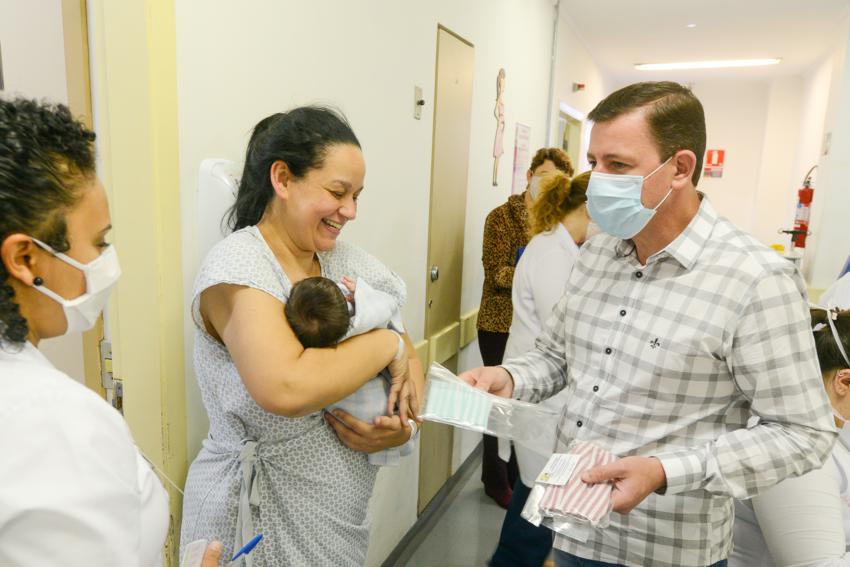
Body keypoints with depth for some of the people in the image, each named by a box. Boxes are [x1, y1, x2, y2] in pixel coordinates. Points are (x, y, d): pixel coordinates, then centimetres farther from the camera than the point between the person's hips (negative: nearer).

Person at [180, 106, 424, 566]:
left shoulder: (349, 262, -1)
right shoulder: (236, 264, -20)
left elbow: (407, 358, 5)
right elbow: (286, 388, -35)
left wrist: (403, 424, -14)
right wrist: (388, 342, -21)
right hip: (261, 521, -5)